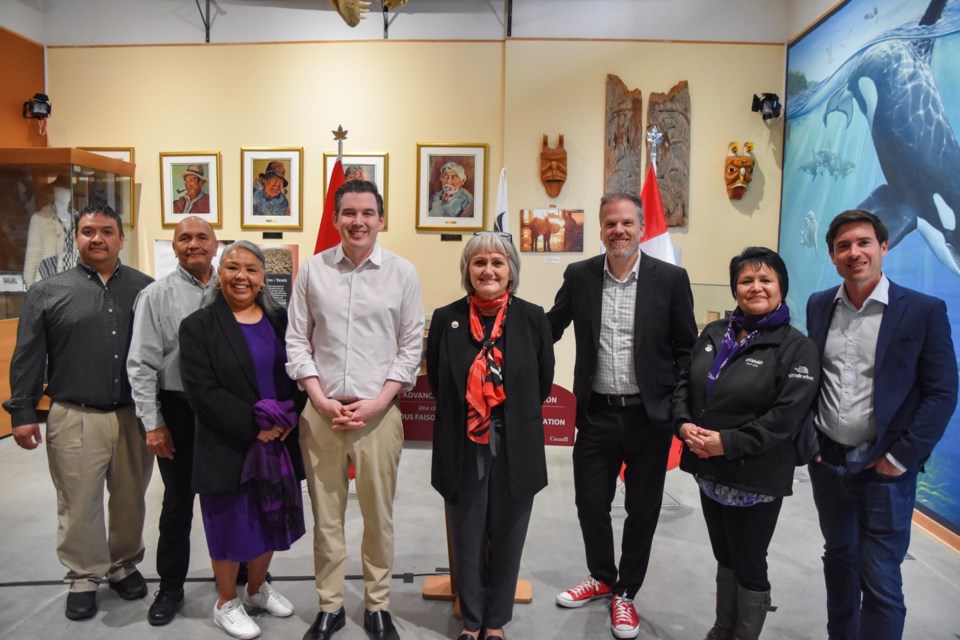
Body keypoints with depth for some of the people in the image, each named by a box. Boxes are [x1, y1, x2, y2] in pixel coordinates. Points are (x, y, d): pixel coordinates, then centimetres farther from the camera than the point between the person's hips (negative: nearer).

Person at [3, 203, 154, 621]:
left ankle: (125, 565, 33)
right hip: (75, 419, -1)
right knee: (79, 505, 8)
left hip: (135, 417, 1)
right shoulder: (47, 292, 3)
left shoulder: (145, 288, 4)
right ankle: (83, 577, 27)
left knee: (130, 501, 13)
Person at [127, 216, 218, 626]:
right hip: (179, 410, -1)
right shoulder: (156, 296, -3)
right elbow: (141, 365, -5)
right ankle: (170, 587, 30)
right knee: (178, 502, 12)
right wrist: (153, 423, -8)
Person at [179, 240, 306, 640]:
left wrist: (289, 418, -13)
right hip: (227, 449, -4)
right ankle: (226, 604, 33)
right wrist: (254, 427, -18)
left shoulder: (281, 320, 5)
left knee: (269, 522, 17)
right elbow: (202, 391, -14)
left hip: (280, 444, 4)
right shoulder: (199, 326, -6)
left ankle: (257, 588, 41)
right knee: (231, 528, 10)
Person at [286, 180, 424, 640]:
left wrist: (377, 402, -8)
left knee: (378, 514, 9)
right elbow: (297, 340, 5)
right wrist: (320, 399, -5)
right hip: (322, 410, 1)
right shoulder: (312, 270, 4)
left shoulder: (402, 273, 1)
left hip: (379, 411, -1)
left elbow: (412, 345, 0)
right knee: (326, 515, 12)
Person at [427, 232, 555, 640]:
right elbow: (437, 383, 7)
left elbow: (543, 383, 5)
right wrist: (465, 416, 7)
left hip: (516, 449, 0)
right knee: (467, 539, 14)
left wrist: (511, 418, 8)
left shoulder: (532, 318, -5)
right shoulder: (445, 318, -3)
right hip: (462, 449, 0)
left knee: (506, 538, 14)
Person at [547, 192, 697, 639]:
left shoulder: (670, 279, -6)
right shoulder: (579, 276, -1)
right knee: (590, 502, 14)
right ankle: (602, 577, 41)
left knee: (642, 509, 13)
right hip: (597, 413, 2)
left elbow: (687, 350, -2)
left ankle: (626, 593, 35)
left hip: (649, 415, -1)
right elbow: (549, 330, 8)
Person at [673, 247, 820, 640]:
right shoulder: (713, 334, 7)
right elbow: (684, 381, 9)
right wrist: (684, 423, -9)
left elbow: (788, 414, -19)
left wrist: (729, 442, -22)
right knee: (725, 557, 22)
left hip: (756, 478, -6)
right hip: (709, 470, 6)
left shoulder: (796, 346, -11)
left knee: (750, 565, 11)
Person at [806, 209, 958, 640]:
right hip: (826, 460, 4)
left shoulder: (924, 311, -9)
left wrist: (902, 457, -12)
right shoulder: (818, 306, 3)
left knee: (880, 581, 2)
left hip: (883, 469, -4)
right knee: (838, 558, 21)